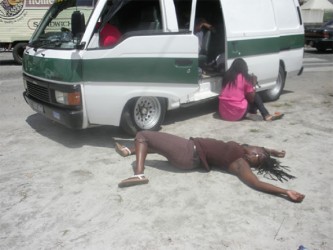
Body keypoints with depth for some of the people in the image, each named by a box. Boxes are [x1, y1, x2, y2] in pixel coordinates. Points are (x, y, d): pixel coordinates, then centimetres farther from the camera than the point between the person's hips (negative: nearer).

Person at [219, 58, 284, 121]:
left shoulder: (227, 75, 9)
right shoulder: (245, 78, -5)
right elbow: (251, 98, 1)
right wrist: (254, 83, 11)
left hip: (223, 113, 5)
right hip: (237, 114, -5)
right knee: (255, 96, 15)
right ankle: (267, 116, 14)